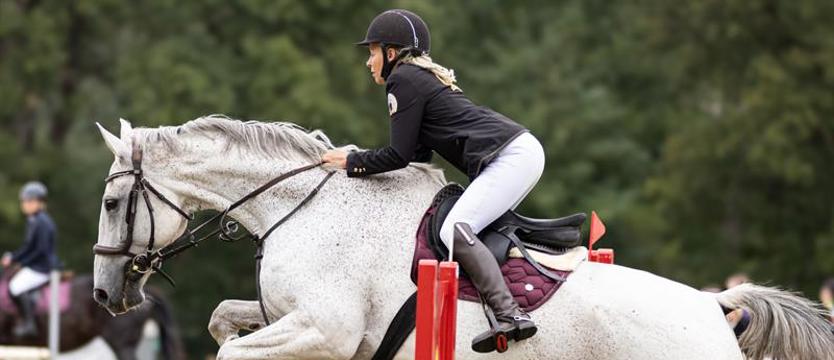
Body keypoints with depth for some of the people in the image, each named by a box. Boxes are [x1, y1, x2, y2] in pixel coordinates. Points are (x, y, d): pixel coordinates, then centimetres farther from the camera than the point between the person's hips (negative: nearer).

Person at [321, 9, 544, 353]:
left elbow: (399, 155, -7)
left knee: (455, 229, -20)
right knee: (463, 228, 16)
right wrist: (359, 159, 22)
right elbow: (419, 153, 25)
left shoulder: (403, 79, -3)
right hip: (523, 149, 11)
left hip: (511, 157, -11)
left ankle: (511, 316, -31)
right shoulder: (424, 76, 27)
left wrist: (352, 162, 6)